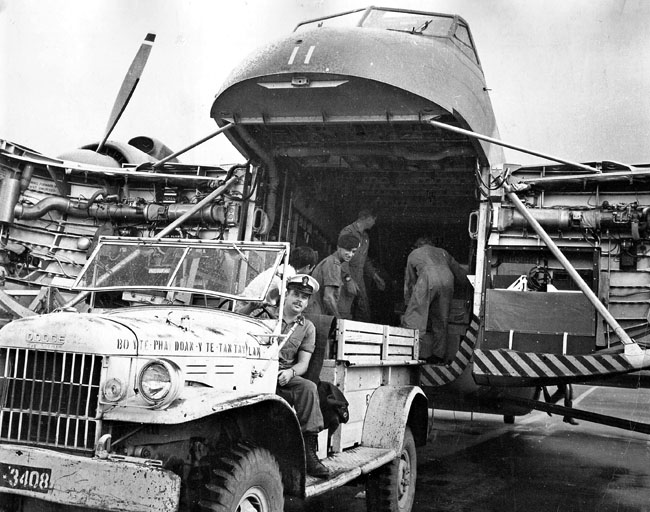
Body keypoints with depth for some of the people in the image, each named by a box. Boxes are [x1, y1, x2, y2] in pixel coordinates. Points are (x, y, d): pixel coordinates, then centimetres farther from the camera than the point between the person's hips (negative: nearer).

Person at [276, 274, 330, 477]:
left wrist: (290, 372, -17)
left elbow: (303, 363, 7)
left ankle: (309, 451, -27)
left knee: (308, 388, -28)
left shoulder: (307, 328, 15)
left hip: (285, 375, 3)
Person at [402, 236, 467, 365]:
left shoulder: (414, 254, 33)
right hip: (447, 279, 3)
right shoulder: (442, 252, 38)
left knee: (413, 316, -2)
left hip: (428, 278, -3)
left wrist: (408, 302, 45)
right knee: (441, 320, 12)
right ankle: (439, 355, 11)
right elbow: (461, 274, 40)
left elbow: (409, 281, 37)